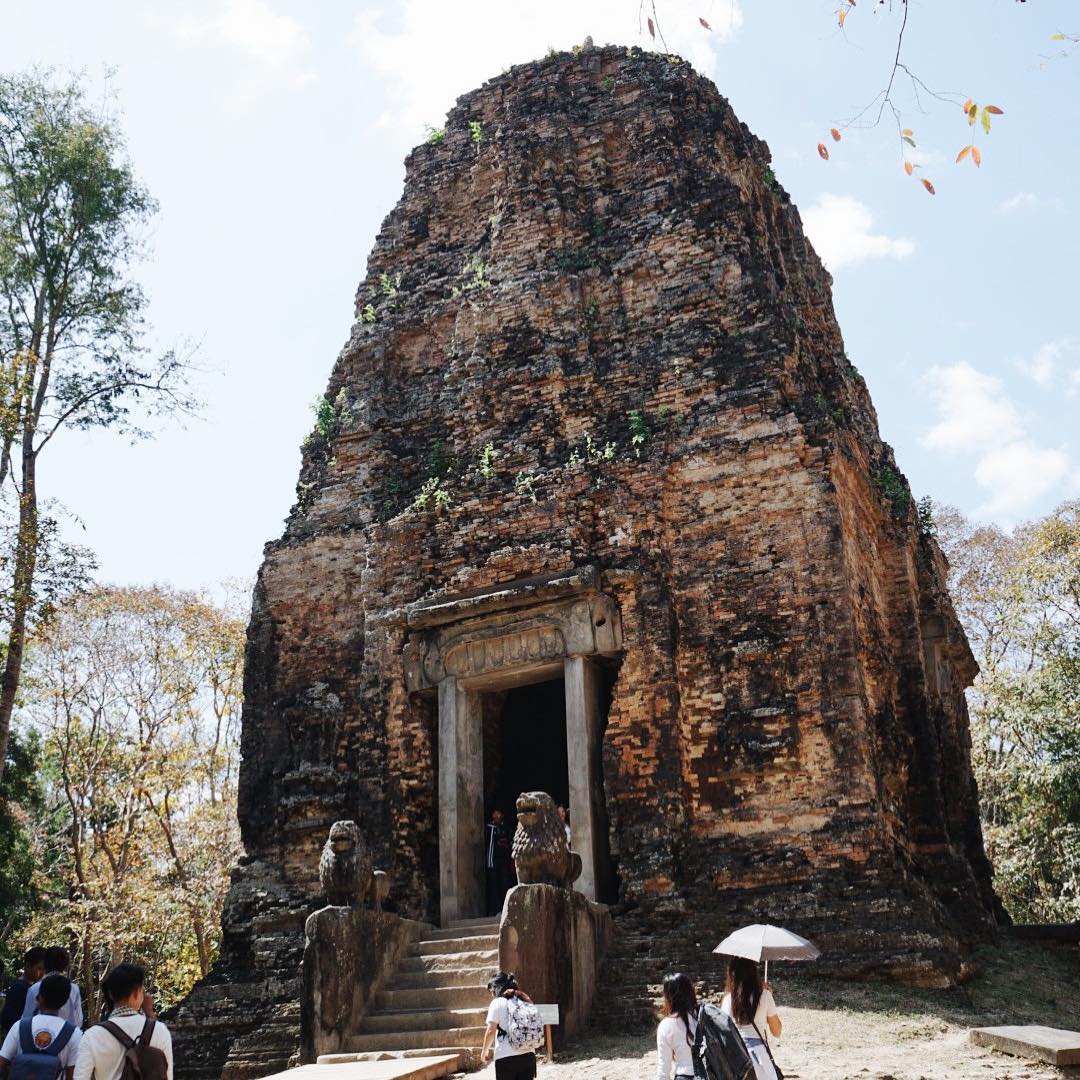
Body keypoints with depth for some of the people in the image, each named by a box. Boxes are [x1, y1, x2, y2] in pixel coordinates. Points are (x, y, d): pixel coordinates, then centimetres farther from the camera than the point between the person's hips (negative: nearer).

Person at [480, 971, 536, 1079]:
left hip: (506, 1057, -5)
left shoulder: (497, 1003, -3)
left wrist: (484, 1051, 7)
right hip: (528, 1055, 5)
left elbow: (491, 1031, -7)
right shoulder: (525, 1001, 12)